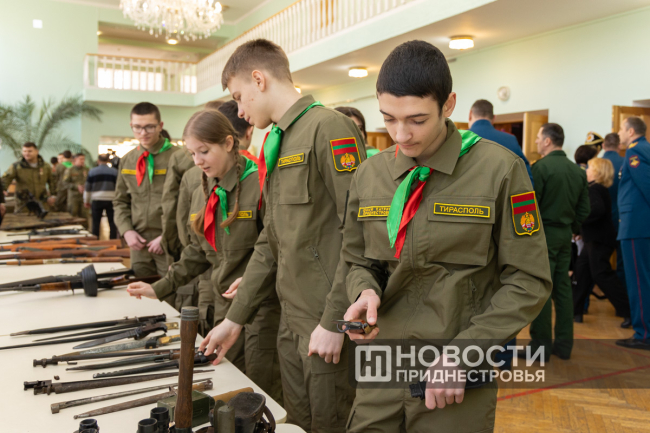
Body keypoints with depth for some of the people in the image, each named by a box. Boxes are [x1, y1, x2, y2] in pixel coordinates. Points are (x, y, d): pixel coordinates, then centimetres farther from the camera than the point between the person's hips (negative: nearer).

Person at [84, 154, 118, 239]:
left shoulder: (92, 171, 2)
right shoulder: (114, 171, 1)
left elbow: (87, 188, 7)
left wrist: (86, 201, 17)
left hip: (97, 201, 0)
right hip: (111, 200, 0)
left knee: (95, 223, 8)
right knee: (112, 223, 5)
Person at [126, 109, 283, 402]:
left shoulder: (258, 185, -14)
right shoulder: (203, 193, 11)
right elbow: (198, 251, 18)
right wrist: (160, 288, 13)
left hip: (263, 304, -7)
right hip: (225, 304, 7)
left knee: (262, 395, -2)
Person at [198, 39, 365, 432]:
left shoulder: (328, 127, -13)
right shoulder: (275, 143, 15)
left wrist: (334, 321, -17)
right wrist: (235, 318, 16)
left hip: (328, 325, -8)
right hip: (292, 320, 8)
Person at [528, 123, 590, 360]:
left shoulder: (541, 167, -14)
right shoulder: (578, 171, 9)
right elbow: (584, 208, 11)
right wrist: (572, 228, 18)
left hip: (543, 234, -7)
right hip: (565, 234, 7)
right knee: (563, 288, 12)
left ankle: (541, 345, 4)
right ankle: (564, 344, 18)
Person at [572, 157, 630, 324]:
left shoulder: (594, 189, -15)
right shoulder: (600, 188, 16)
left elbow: (597, 209, -31)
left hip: (599, 240, -10)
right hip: (595, 238, 10)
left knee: (601, 274, -8)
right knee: (582, 271, 11)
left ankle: (629, 311, -4)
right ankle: (576, 311, 17)